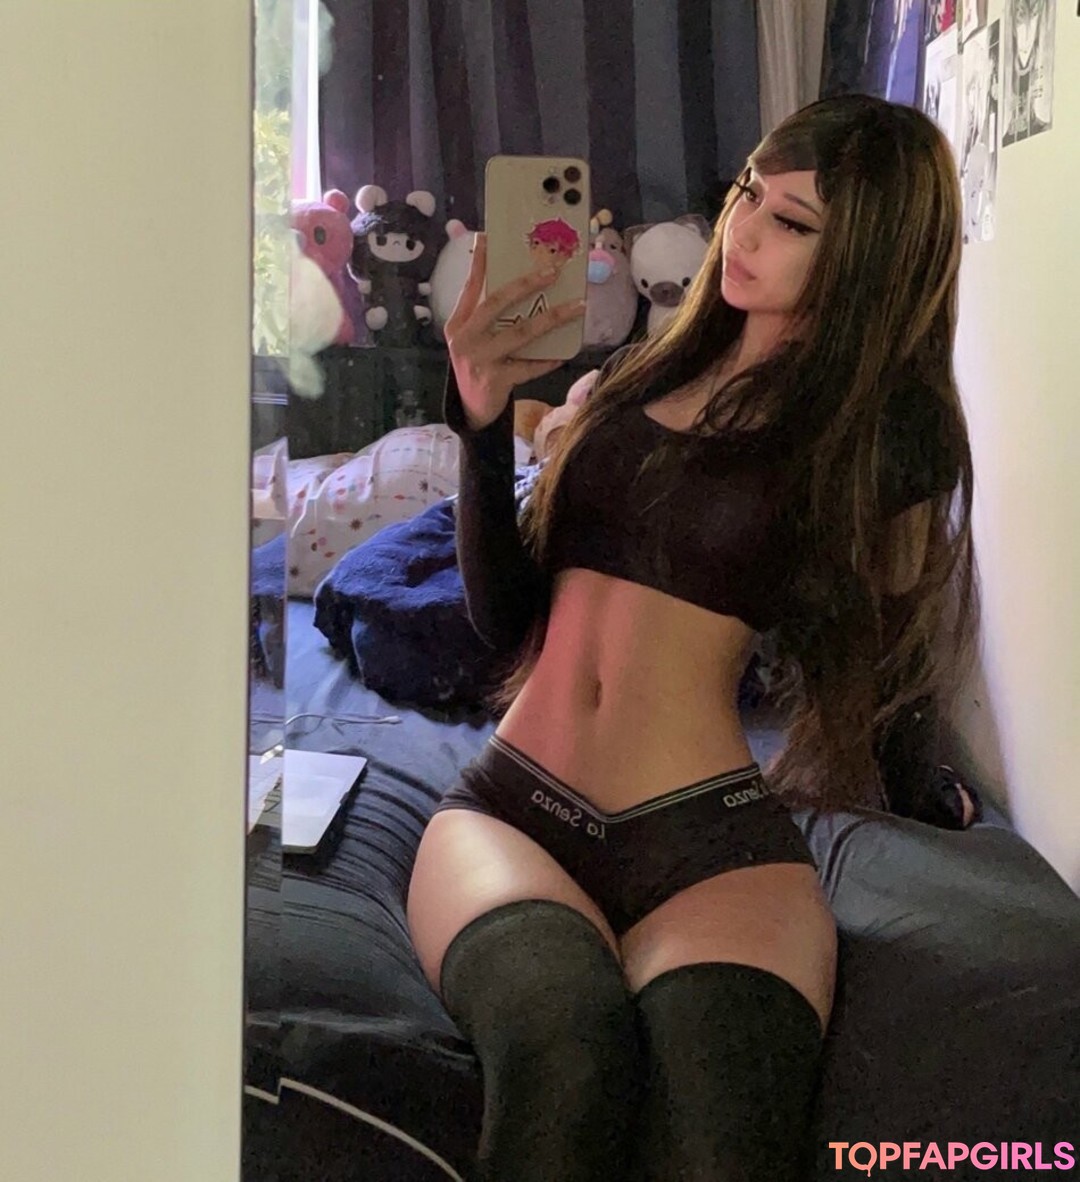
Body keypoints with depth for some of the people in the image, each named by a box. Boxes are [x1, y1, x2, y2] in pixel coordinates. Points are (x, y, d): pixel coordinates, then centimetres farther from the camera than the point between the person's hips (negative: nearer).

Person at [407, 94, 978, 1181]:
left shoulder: (889, 427, 5)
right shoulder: (635, 375, 17)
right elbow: (504, 614, 11)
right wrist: (482, 419, 1)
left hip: (709, 837, -3)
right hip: (509, 805, 3)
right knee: (560, 1034, -33)